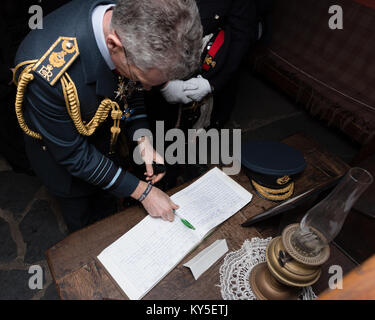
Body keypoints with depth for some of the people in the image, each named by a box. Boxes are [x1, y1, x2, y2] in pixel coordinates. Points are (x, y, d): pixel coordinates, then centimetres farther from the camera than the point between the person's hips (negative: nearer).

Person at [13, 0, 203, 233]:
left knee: (107, 205, 31)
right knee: (81, 221, 24)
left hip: (106, 137, 5)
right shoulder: (46, 73, -44)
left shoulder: (131, 22, -26)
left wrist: (142, 138, -20)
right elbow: (73, 154, -30)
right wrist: (142, 191, -26)